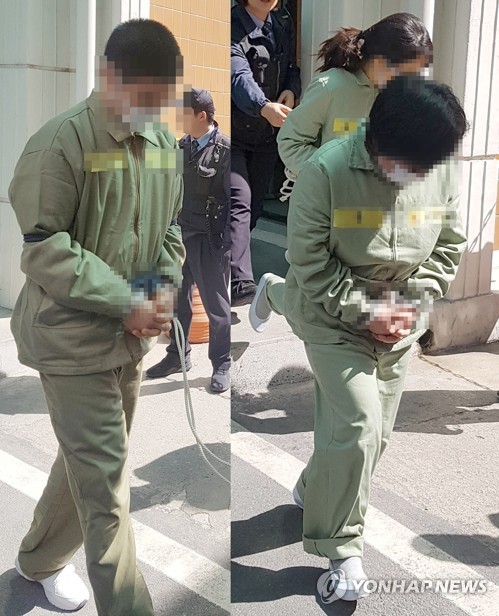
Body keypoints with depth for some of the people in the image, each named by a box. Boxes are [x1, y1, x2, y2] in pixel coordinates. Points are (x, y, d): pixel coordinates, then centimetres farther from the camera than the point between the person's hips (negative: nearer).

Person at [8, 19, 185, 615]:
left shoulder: (163, 142, 5)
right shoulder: (61, 142, -16)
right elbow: (44, 250, -17)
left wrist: (165, 286, -3)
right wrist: (125, 303, -20)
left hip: (131, 334, 7)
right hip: (72, 335, -7)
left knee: (87, 459, 21)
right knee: (104, 480, -4)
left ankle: (41, 558, 44)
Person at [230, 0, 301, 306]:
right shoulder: (233, 25, -14)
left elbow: (292, 68, 16)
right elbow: (240, 76, -30)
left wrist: (291, 91, -9)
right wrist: (265, 107, -49)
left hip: (268, 133, 6)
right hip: (234, 133, -6)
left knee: (254, 206, 10)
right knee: (239, 202, -18)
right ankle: (239, 282, -22)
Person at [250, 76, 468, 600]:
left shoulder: (440, 170, -9)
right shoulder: (326, 170, -23)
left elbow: (449, 245, 3)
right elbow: (310, 261, -18)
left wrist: (416, 303, -10)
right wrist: (366, 311, -20)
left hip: (399, 322, 5)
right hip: (334, 317, -5)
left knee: (375, 431, 12)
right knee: (356, 426, -12)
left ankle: (314, 490, 42)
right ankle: (342, 546, 9)